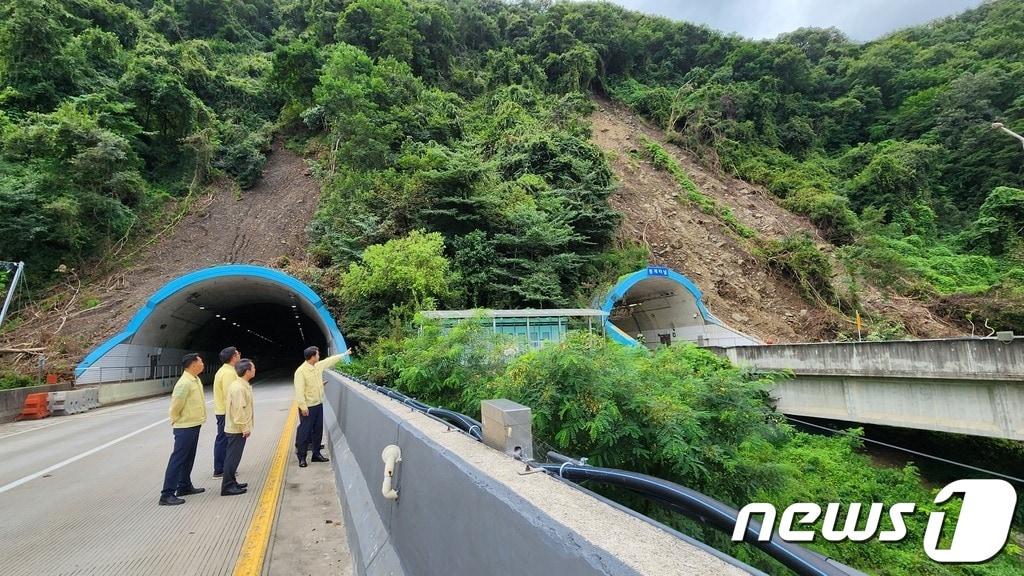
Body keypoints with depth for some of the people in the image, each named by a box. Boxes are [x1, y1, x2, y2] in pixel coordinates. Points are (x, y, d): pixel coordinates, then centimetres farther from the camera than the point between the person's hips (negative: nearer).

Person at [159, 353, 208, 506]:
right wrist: (176, 419, -6)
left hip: (194, 425, 9)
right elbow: (175, 405, -21)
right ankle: (167, 494, 2)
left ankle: (184, 486, 31)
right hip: (185, 427, -9)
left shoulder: (196, 380, 7)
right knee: (178, 459, -4)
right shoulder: (185, 383, -23)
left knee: (188, 458, 19)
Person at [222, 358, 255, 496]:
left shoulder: (238, 384, 9)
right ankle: (227, 486, 6)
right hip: (238, 429, -10)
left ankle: (231, 482, 27)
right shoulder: (239, 388, -23)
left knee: (233, 457, 17)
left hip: (235, 428, 10)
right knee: (233, 457, -2)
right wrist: (245, 428, -19)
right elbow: (239, 410, -25)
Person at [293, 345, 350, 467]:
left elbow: (331, 360, 20)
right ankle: (302, 457, 15)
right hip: (308, 407, -8)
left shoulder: (318, 366, 4)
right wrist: (303, 407, -23)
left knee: (318, 430, 14)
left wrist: (345, 354, 27)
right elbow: (299, 391, -21)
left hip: (319, 404, 8)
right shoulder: (301, 371, -19)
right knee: (305, 432, 2)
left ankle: (316, 454, 25)